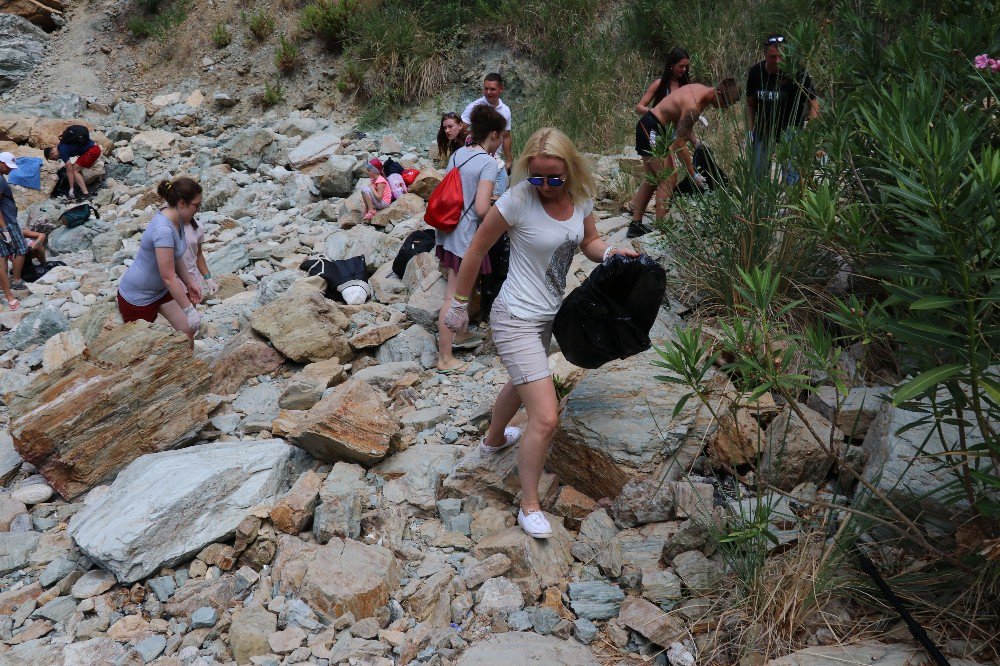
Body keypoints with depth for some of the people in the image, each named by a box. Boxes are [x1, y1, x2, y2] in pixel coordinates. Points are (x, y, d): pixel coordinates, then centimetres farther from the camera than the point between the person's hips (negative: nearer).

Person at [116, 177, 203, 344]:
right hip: (138, 297, -8)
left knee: (188, 330, 1)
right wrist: (189, 309, -26)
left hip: (161, 289, 8)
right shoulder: (163, 230, -32)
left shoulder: (177, 220, -4)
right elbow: (168, 276, -30)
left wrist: (190, 283, 10)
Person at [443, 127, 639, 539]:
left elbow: (588, 243, 11)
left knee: (521, 385, 32)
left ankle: (494, 439, 61)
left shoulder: (580, 196, -5)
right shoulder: (518, 200, -23)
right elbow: (477, 249, -12)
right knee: (546, 417, -11)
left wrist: (609, 252, -12)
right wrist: (459, 304, -6)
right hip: (516, 319, -7)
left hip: (548, 315, 8)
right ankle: (529, 506, 9)